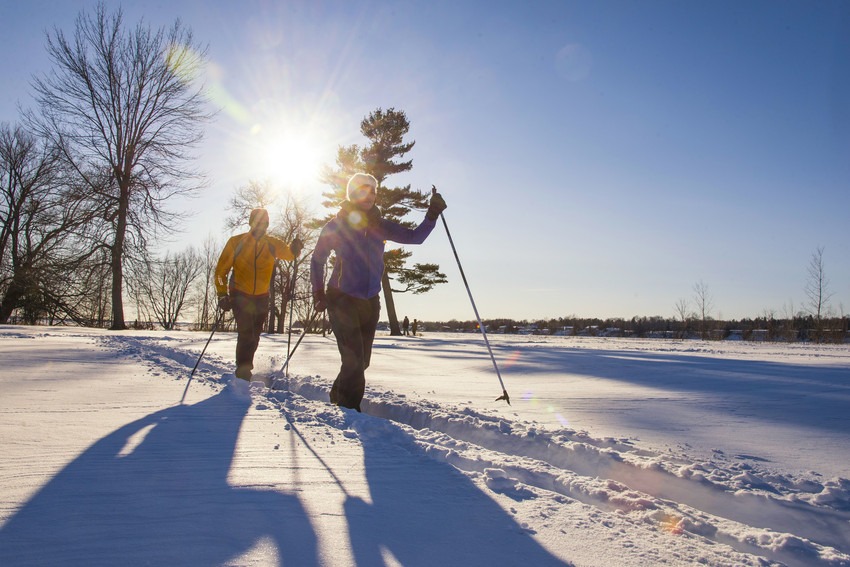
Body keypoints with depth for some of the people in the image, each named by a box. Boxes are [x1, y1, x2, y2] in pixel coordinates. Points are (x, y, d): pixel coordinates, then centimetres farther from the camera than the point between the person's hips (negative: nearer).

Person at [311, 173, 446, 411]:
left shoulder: (379, 225, 6)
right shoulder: (336, 225, -3)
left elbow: (415, 236, 6)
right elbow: (317, 260, 6)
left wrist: (432, 215, -10)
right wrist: (319, 294, -1)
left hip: (370, 302, 5)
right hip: (342, 299, -5)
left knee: (361, 360, 13)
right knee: (353, 358, -12)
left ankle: (338, 397, 35)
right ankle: (349, 407, 4)